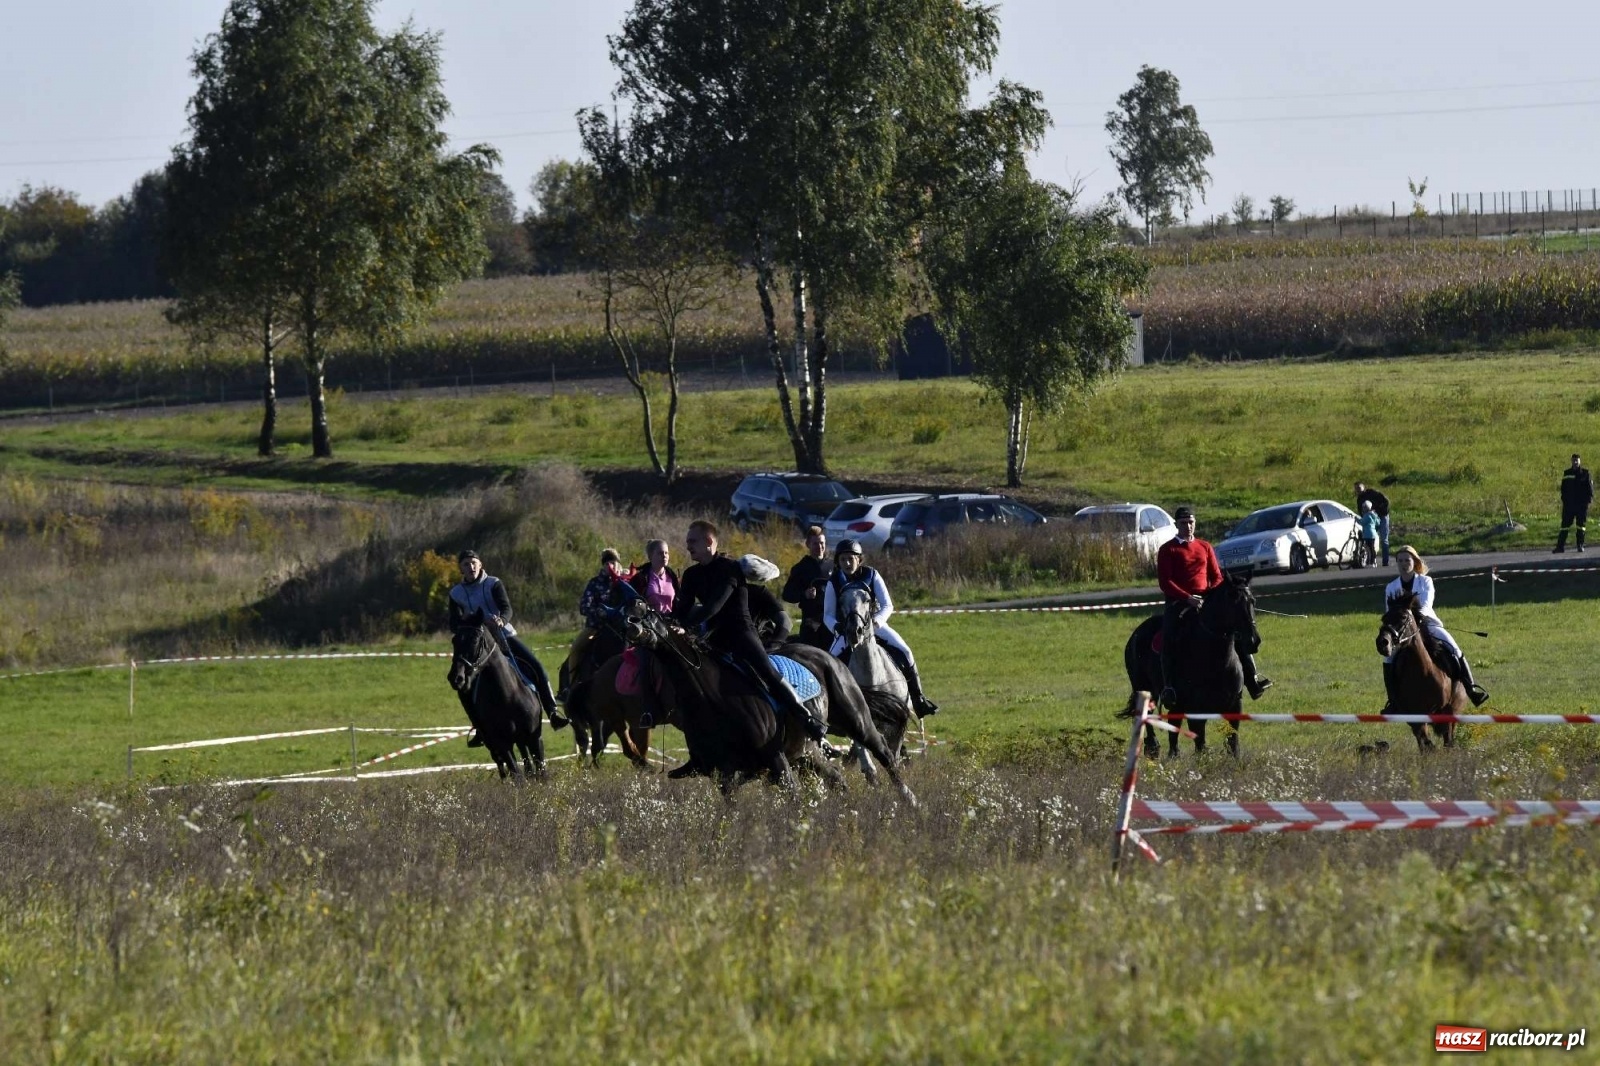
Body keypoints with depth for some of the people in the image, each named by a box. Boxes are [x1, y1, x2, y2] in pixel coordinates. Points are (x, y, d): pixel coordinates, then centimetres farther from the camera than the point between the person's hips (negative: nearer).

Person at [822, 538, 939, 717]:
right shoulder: (834, 582, -9)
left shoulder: (872, 575, -10)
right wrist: (835, 627, -29)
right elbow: (828, 614, -6)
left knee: (904, 652, -18)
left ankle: (918, 698, -8)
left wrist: (877, 621, -31)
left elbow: (887, 606, -11)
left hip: (874, 625, 0)